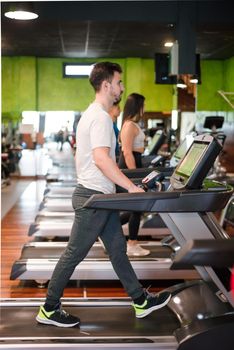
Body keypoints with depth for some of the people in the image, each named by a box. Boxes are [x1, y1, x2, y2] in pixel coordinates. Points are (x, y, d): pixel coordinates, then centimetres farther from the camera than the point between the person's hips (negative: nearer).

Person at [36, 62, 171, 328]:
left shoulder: (91, 114, 16)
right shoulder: (101, 117, -18)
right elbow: (101, 158, -30)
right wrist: (131, 187, -29)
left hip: (99, 196, 10)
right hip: (94, 198, -10)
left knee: (117, 248, 14)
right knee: (74, 253, 0)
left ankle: (141, 302, 24)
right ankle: (49, 310, 13)